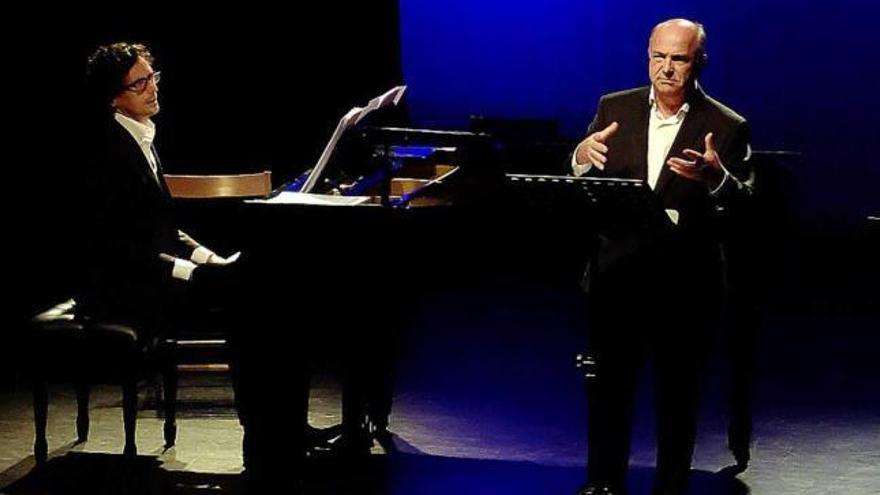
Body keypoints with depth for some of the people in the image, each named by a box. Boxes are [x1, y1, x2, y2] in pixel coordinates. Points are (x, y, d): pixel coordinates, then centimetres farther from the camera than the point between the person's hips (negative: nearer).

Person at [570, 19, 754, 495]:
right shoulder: (613, 109, 5)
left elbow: (744, 204, -11)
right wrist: (581, 158, -19)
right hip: (617, 273, 3)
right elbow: (579, 189, 4)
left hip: (684, 281, -2)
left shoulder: (727, 128, -4)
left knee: (678, 389, 8)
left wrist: (717, 179, -32)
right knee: (608, 383, 11)